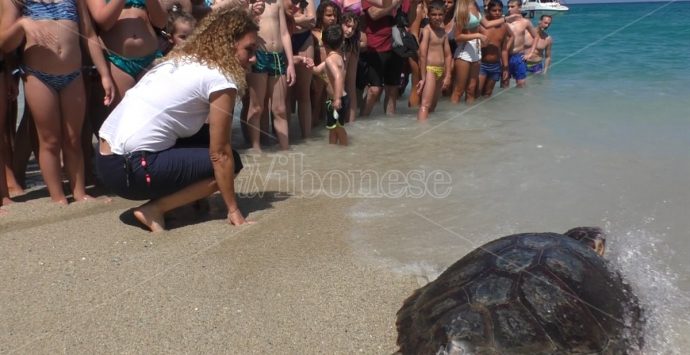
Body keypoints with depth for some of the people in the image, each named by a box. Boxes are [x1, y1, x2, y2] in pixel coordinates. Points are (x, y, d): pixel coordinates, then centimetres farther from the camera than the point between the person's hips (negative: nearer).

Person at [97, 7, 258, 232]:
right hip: (130, 168, -9)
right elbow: (220, 154, -7)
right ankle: (153, 209, -3)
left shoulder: (181, 60, 16)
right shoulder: (221, 79, -9)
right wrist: (233, 210, 0)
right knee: (226, 162, 2)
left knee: (206, 138, 17)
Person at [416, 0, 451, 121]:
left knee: (433, 105, 15)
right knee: (425, 105, -16)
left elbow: (448, 55, 14)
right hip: (429, 69, -8)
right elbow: (422, 55, -16)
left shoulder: (443, 32, 13)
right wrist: (423, 77, -19)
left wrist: (447, 75, 7)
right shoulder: (426, 30, -9)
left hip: (441, 71, 8)